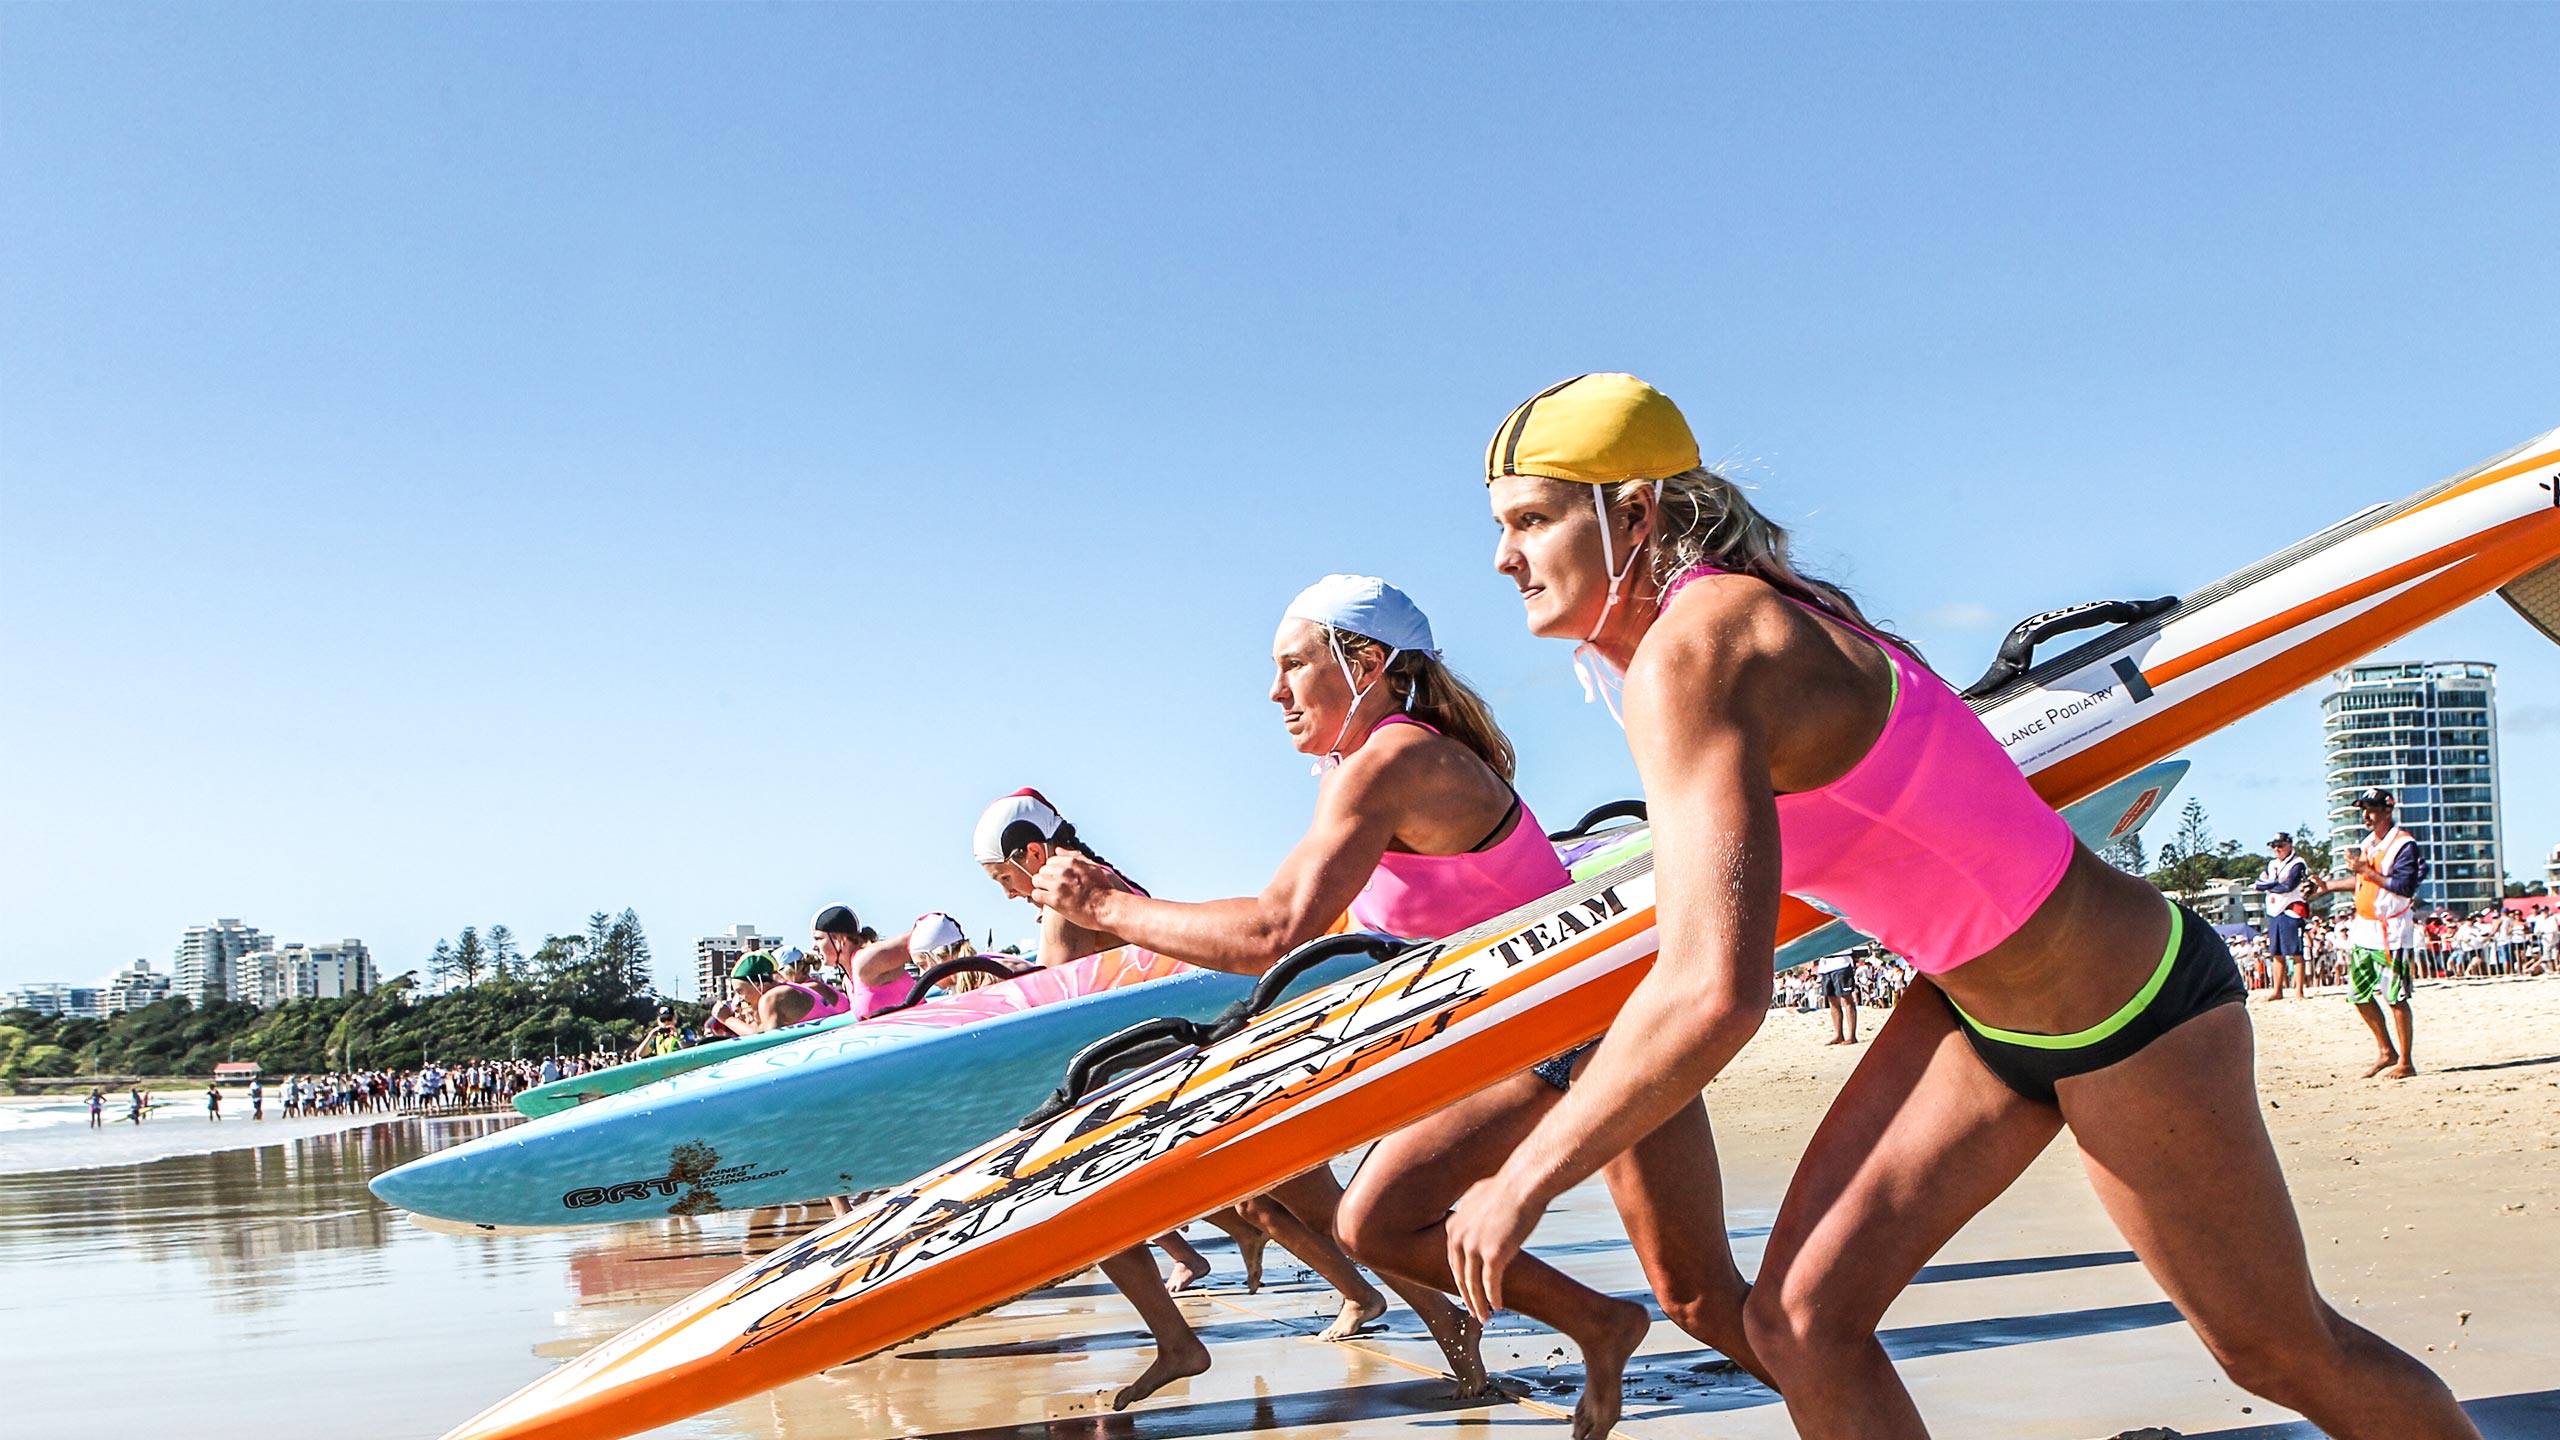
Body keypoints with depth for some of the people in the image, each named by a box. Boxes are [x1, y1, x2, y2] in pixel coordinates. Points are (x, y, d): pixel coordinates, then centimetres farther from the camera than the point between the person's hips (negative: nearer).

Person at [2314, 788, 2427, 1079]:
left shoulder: (2404, 845, -12)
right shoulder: (2367, 842, 14)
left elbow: (2405, 887, -22)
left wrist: (2368, 871, -23)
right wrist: (2328, 886, 25)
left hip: (2391, 933, -9)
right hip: (2363, 930, 9)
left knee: (2395, 997, -6)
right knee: (2360, 994, 11)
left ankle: (2406, 1062, 1)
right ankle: (2386, 1051, 24)